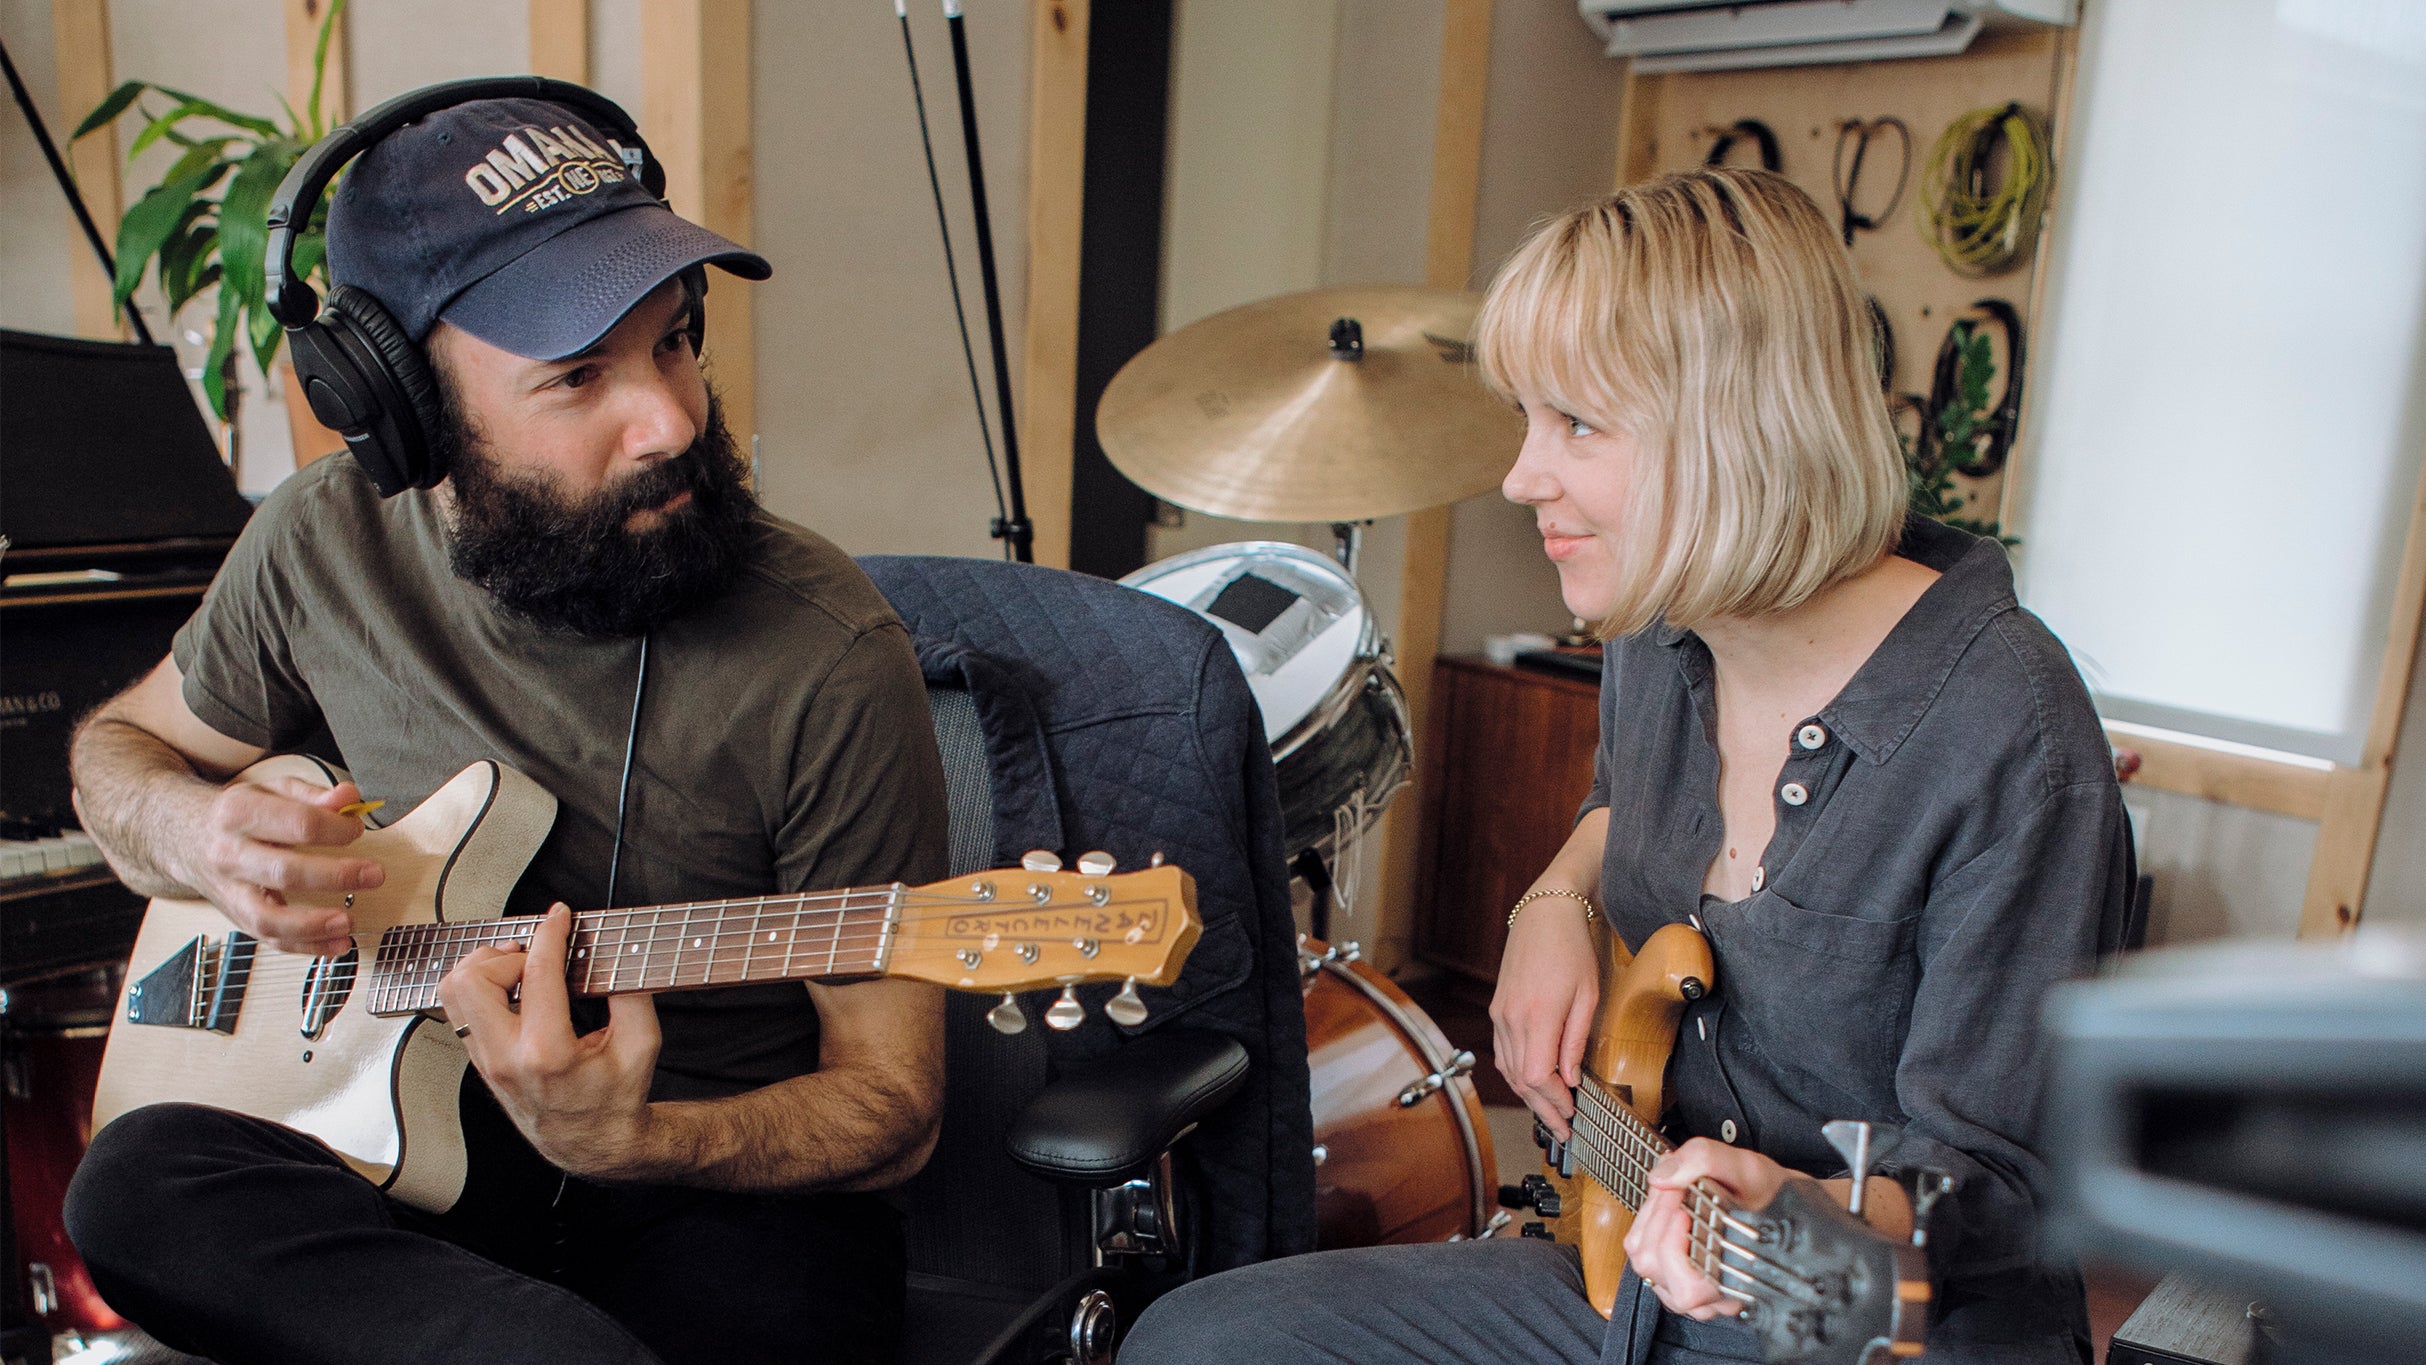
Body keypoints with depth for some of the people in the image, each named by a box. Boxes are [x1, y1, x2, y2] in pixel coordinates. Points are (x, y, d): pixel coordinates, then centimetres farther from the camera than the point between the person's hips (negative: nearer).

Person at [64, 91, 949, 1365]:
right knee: (143, 1178, -26)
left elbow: (892, 1103, -11)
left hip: (729, 1194, -4)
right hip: (406, 1155, 5)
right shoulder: (327, 543, -4)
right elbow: (119, 744, 17)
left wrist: (627, 1142, -29)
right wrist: (198, 831, -8)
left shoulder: (828, 659, -18)